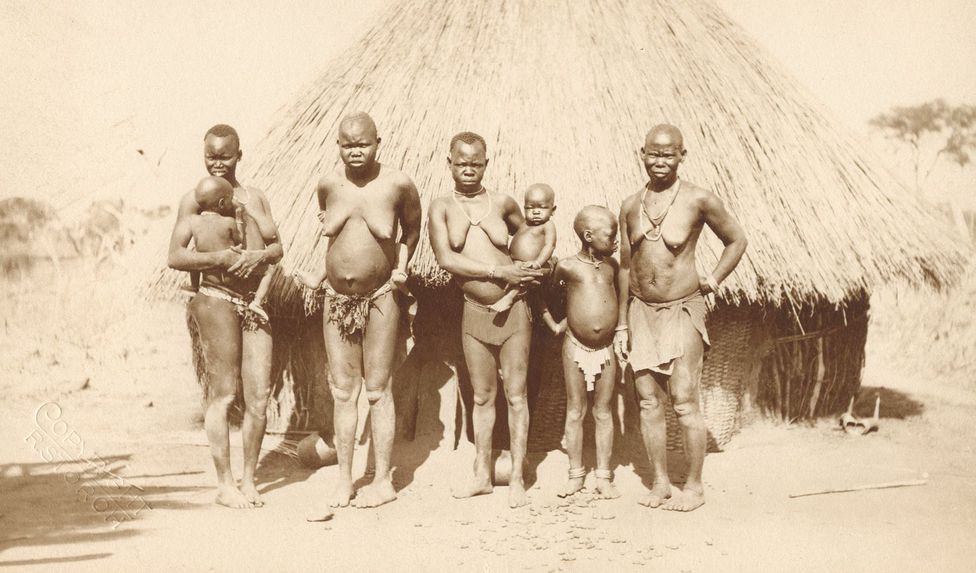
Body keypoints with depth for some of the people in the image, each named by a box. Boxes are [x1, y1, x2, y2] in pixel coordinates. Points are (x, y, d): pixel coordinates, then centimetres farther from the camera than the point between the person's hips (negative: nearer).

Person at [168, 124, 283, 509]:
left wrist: (259, 255, -9)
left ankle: (249, 479, 16)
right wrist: (220, 258, -20)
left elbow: (278, 249, 13)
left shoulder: (256, 198, 16)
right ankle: (225, 484, 8)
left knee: (260, 396, 3)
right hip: (216, 299, -5)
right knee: (222, 394, -2)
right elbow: (175, 256, -6)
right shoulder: (195, 199, 0)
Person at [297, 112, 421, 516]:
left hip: (379, 298, -3)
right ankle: (344, 483, 14)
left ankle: (383, 481, 12)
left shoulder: (397, 185, -9)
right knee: (342, 391, 6)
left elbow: (413, 227, 8)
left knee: (377, 390, 2)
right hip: (338, 299, 4)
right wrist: (320, 276, 12)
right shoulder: (328, 185, 2)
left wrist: (401, 266, -3)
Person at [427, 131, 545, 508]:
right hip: (474, 312, 1)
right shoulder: (441, 208, 1)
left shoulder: (502, 203, 3)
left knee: (515, 395, 1)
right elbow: (446, 259, -12)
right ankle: (482, 475, 21)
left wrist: (529, 271, 10)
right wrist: (498, 271, -16)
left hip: (513, 309, -1)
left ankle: (517, 479, 8)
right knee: (482, 396, 11)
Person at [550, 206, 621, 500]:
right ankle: (576, 475, 17)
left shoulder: (611, 265, 2)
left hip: (606, 348, 3)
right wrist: (553, 323, 5)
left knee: (603, 412, 8)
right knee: (575, 412, 7)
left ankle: (603, 476, 14)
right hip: (575, 347, -3)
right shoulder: (567, 266, -8)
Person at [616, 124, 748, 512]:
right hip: (641, 311, 4)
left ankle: (694, 486, 8)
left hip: (682, 311, -4)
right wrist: (622, 324, 11)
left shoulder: (699, 200, -7)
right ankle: (660, 483, 16)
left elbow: (737, 240, 6)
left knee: (684, 403, -5)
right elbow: (625, 266, 11)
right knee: (649, 403, 6)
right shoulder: (631, 206, 6)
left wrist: (713, 280, -4)